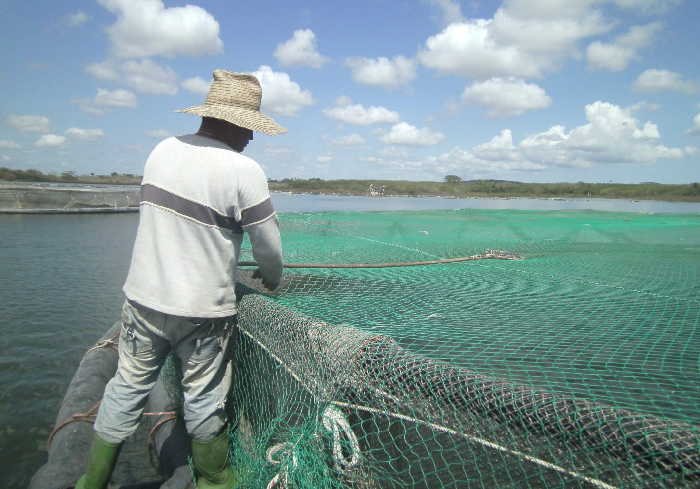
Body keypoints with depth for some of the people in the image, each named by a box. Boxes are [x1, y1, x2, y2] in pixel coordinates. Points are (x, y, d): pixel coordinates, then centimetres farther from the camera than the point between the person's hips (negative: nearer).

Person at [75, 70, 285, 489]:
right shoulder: (244, 171, -18)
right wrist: (272, 278, 12)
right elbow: (269, 247, -9)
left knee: (128, 387, 18)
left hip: (144, 298, 5)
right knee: (204, 399, 13)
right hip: (202, 312, -4)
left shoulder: (163, 150, 0)